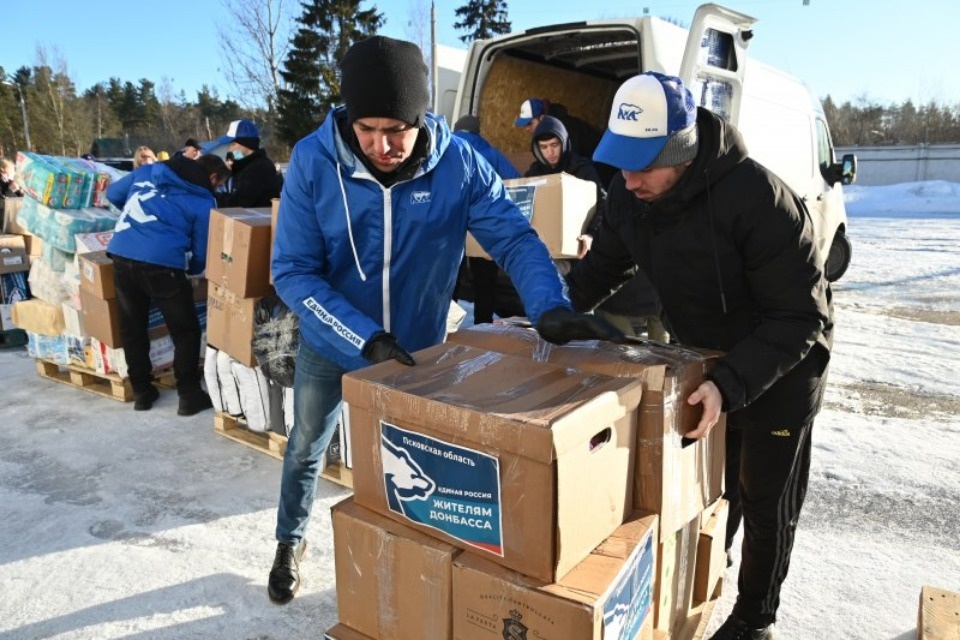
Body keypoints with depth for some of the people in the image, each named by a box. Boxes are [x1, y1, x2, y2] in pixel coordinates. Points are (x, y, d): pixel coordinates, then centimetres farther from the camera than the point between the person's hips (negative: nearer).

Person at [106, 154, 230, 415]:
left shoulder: (148, 170, 19)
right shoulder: (203, 201, 5)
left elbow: (113, 193, 30)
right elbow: (201, 253, 7)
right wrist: (191, 270, 27)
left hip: (121, 255, 6)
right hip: (160, 264, -5)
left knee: (132, 329, 20)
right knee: (186, 332, 10)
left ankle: (142, 392, 29)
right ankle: (189, 396, 13)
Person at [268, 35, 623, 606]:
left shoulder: (457, 161, -21)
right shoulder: (313, 160, -22)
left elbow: (514, 236, -21)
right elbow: (293, 272, -22)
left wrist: (551, 307, -40)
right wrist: (367, 338, -33)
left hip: (419, 346, 0)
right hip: (331, 345, 1)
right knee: (307, 448, 21)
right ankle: (291, 542, 50)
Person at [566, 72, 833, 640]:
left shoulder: (758, 198, -35)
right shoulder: (629, 194, -16)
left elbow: (801, 317, -31)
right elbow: (603, 268, 0)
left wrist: (731, 384, -42)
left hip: (781, 366, -5)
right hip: (702, 357, 6)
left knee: (764, 496, 11)